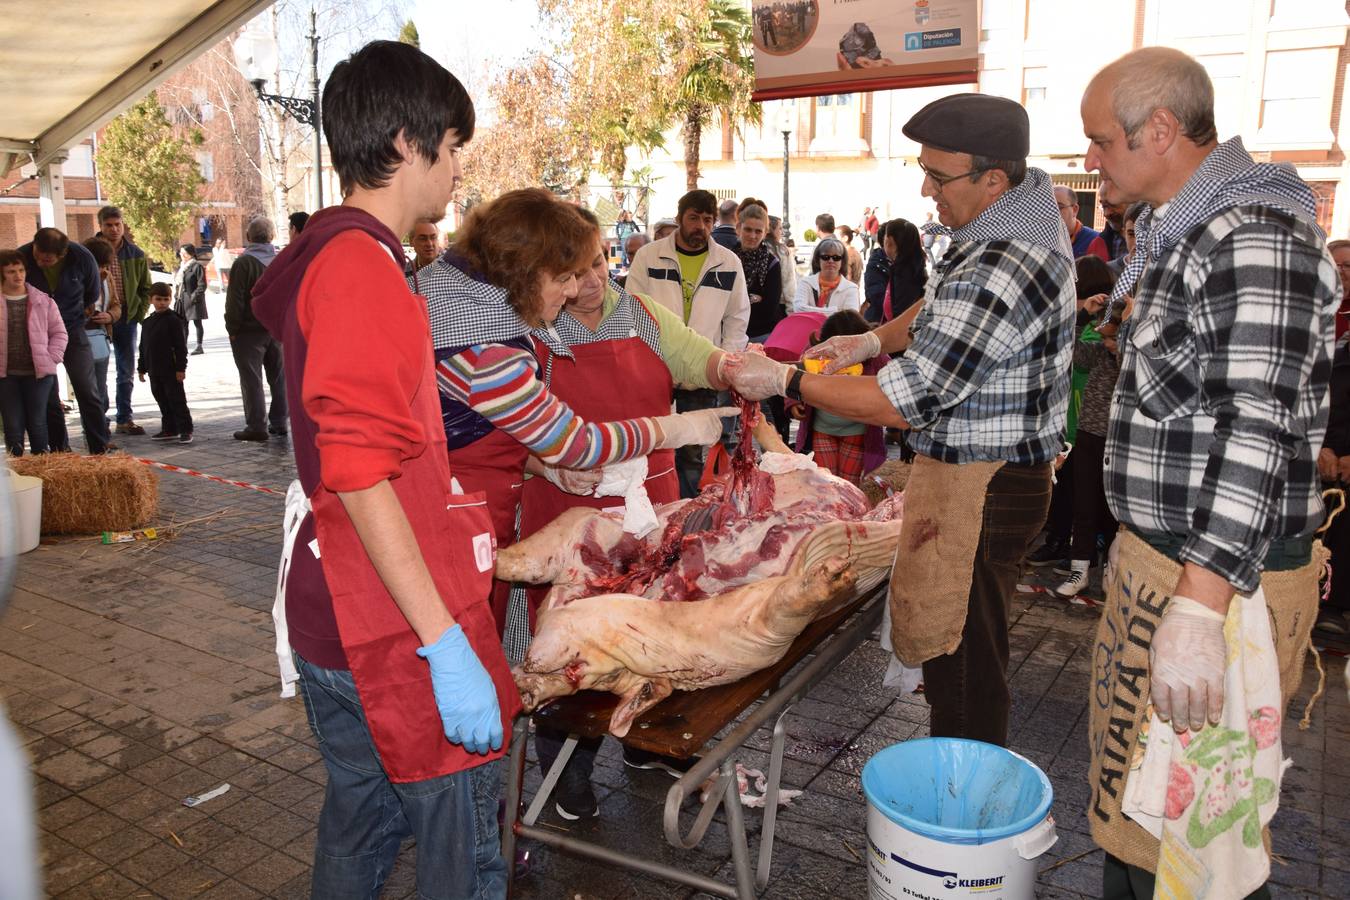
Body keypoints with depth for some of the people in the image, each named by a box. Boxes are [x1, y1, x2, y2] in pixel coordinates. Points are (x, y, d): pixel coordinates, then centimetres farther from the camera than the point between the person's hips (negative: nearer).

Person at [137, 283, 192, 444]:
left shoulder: (174, 320, -9)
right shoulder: (147, 322, 12)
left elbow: (181, 346, -12)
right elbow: (143, 347, 18)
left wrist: (181, 368, -15)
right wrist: (142, 368, 16)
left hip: (171, 370, -7)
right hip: (154, 370, 7)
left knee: (177, 399, -4)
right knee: (162, 400, 12)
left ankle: (185, 430, 0)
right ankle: (169, 429, 21)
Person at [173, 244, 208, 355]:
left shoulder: (197, 266, -8)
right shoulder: (180, 266, 15)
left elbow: (202, 285, -12)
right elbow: (176, 282, 20)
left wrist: (194, 296, -18)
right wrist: (176, 296, 9)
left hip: (193, 300, -7)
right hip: (182, 300, 8)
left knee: (197, 322, -2)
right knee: (183, 323, 10)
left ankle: (199, 346, 3)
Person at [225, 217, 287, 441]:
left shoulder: (243, 263, -12)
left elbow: (235, 300, -14)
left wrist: (232, 328, -6)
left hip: (249, 331, -6)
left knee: (251, 380, -2)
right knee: (278, 378, 12)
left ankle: (256, 427, -2)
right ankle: (278, 423, 16)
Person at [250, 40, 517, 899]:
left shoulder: (324, 254, 14)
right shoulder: (364, 265, -17)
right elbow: (361, 474, -24)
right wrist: (445, 644, -23)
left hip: (333, 612, 10)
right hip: (397, 633, -10)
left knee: (362, 820, 24)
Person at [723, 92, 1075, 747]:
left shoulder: (996, 275, -28)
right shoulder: (1029, 199, 7)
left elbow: (901, 403, -25)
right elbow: (945, 304, 23)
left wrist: (786, 382, -15)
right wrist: (876, 339, 8)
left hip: (977, 491, -11)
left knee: (960, 668, 0)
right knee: (966, 652, 20)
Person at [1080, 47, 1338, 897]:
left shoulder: (1255, 238, -18)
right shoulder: (1183, 231, 14)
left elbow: (1256, 430, -26)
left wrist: (1196, 610, -31)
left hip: (1222, 577, -10)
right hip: (1158, 555, 10)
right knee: (1129, 784, 21)